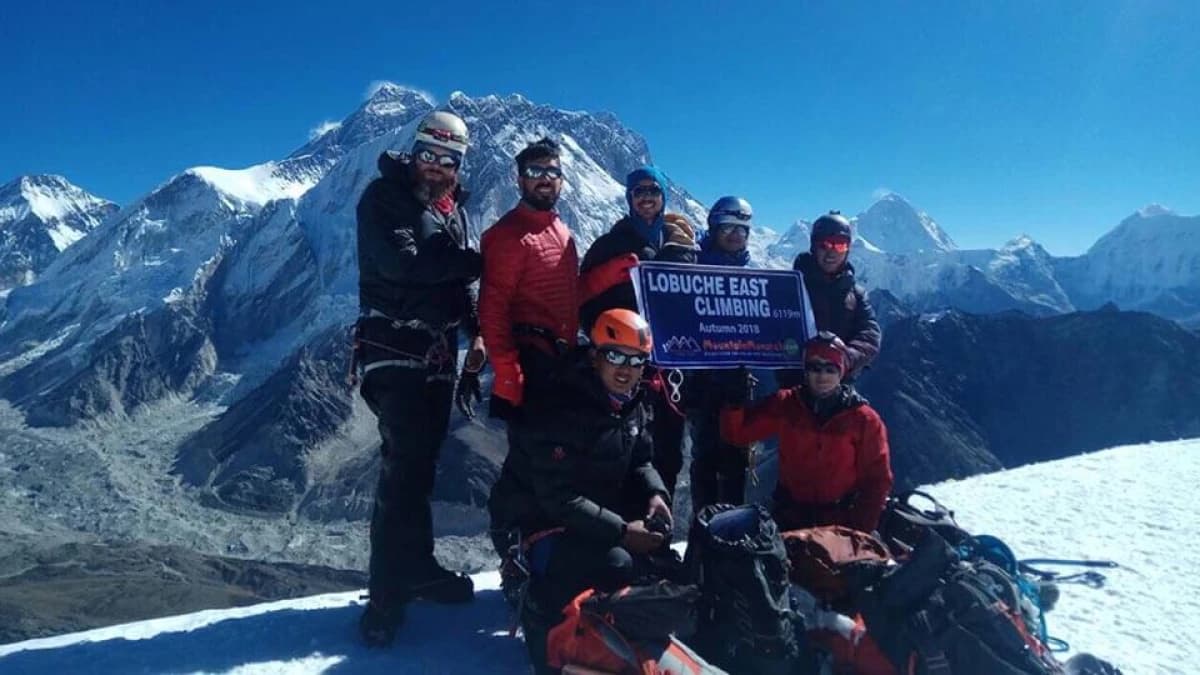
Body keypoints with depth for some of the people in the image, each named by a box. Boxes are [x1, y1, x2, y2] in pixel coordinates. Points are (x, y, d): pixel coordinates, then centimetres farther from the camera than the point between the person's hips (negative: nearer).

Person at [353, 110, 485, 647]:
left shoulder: (454, 209, 16)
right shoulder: (384, 197, -6)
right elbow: (401, 263, -21)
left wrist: (475, 331, 4)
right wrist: (472, 262, -12)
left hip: (438, 350, 7)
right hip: (394, 346, -7)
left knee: (422, 461, 12)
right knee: (402, 464, -12)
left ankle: (416, 566, 23)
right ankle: (387, 593, -6)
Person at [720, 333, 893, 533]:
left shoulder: (864, 419, -9)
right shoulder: (784, 404, -6)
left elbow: (877, 480, -3)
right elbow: (736, 434, -5)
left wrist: (859, 532, -8)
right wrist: (735, 403, -23)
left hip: (840, 522, -1)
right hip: (790, 518, 1)